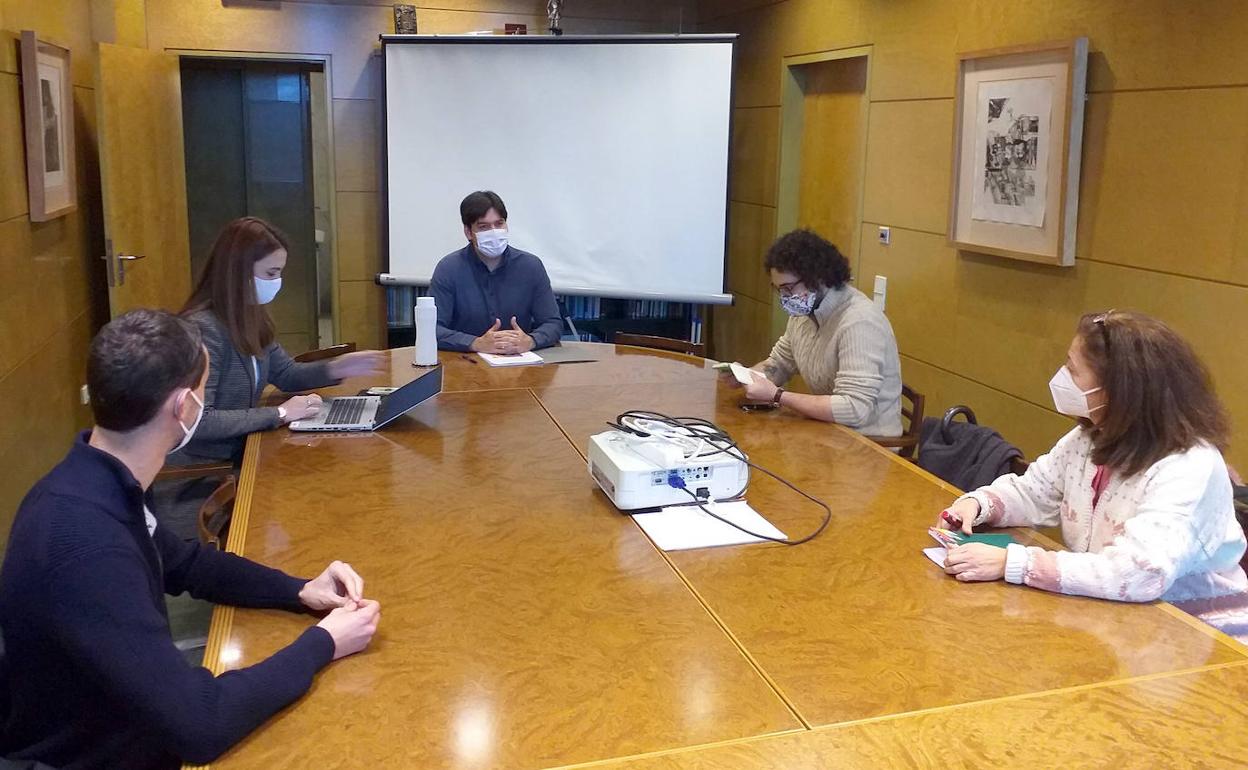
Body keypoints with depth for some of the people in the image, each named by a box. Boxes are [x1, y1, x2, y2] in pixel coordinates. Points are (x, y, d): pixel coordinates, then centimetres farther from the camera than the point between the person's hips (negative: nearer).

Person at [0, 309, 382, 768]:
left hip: (124, 730, 7)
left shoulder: (99, 486, -5)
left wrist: (300, 592, 0)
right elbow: (199, 725, -32)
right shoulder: (86, 544, -32)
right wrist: (322, 644, -19)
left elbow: (183, 562, 13)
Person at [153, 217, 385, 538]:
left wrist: (335, 368, -2)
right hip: (197, 475, -8)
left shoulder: (251, 318, 5)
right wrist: (278, 414, -25)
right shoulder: (202, 329, -24)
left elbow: (286, 373, 17)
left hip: (235, 458, 8)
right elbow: (197, 421, -30)